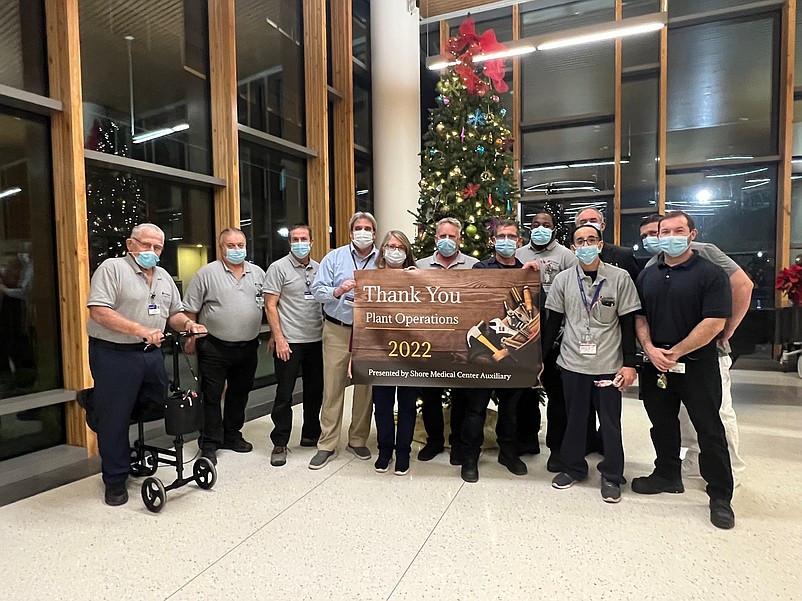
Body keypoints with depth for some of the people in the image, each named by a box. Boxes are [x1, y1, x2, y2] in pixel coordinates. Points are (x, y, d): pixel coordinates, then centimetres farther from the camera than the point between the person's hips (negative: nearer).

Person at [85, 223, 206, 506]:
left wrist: (188, 323, -3)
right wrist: (140, 330, -26)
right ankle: (115, 481, 23)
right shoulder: (112, 268, -8)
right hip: (114, 355, -7)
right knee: (115, 419, 4)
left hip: (152, 354, 7)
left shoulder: (164, 277, 14)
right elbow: (98, 311, -18)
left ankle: (96, 401, 38)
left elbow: (174, 313, 19)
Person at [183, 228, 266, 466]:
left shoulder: (258, 273, 8)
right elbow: (190, 310, -3)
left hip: (248, 347, 5)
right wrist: (190, 338, -5)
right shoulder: (207, 273, -5)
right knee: (211, 396, 3)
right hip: (215, 348, -4)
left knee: (239, 394, 16)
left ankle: (232, 435, 32)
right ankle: (209, 444, 16)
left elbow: (268, 305, 14)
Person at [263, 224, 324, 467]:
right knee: (284, 394, 1)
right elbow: (270, 305, -7)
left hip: (316, 340, 5)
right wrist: (279, 338, -13)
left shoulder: (319, 268, 11)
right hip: (289, 341, -5)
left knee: (315, 391, 13)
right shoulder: (279, 268, -4)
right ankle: (279, 444, 13)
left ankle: (311, 435, 29)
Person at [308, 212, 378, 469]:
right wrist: (338, 291, -17)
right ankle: (327, 445, 15)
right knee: (332, 387, 3)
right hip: (337, 330, -1)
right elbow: (317, 290, 0)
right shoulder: (334, 257, 4)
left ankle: (358, 441, 27)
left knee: (365, 387, 9)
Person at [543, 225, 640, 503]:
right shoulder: (563, 279, 0)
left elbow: (628, 323, -2)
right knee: (574, 419, 14)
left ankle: (611, 476, 27)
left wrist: (629, 363, -5)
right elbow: (553, 322, 5)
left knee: (610, 423, 9)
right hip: (573, 363, 2)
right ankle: (573, 468, 32)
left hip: (609, 365, -1)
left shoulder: (620, 278, -4)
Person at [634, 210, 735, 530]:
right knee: (662, 424, 16)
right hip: (655, 364, 5)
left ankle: (721, 496, 19)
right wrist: (650, 349, -8)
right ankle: (667, 475, 34)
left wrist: (675, 353, -15)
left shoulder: (711, 274, -7)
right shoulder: (647, 275, 9)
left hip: (697, 365, -5)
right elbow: (639, 317, 8)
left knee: (709, 429, 4)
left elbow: (714, 322, -15)